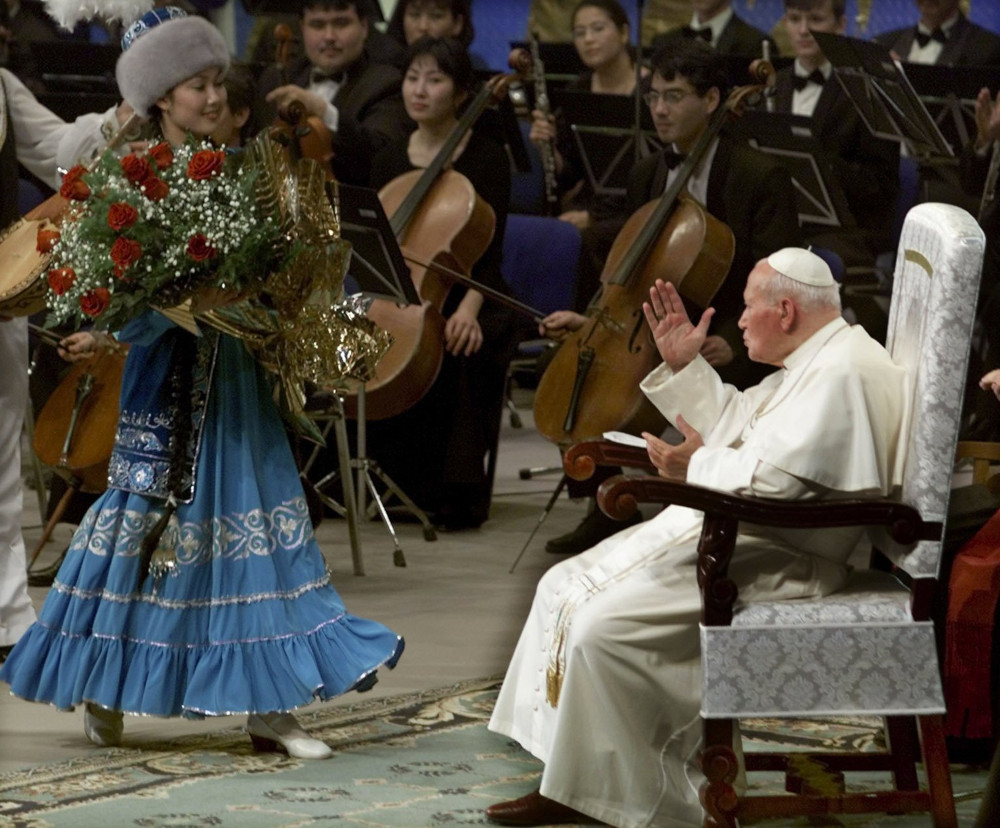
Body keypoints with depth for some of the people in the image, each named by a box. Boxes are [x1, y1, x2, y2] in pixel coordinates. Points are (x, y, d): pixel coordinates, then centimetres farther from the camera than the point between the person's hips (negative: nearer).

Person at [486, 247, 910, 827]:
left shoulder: (843, 374, -19)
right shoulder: (814, 362, 18)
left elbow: (777, 478, -28)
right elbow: (734, 427, 26)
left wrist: (696, 467, -13)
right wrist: (684, 366, 18)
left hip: (773, 561, -12)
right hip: (727, 532, 12)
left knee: (603, 626, -22)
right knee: (566, 587, 9)